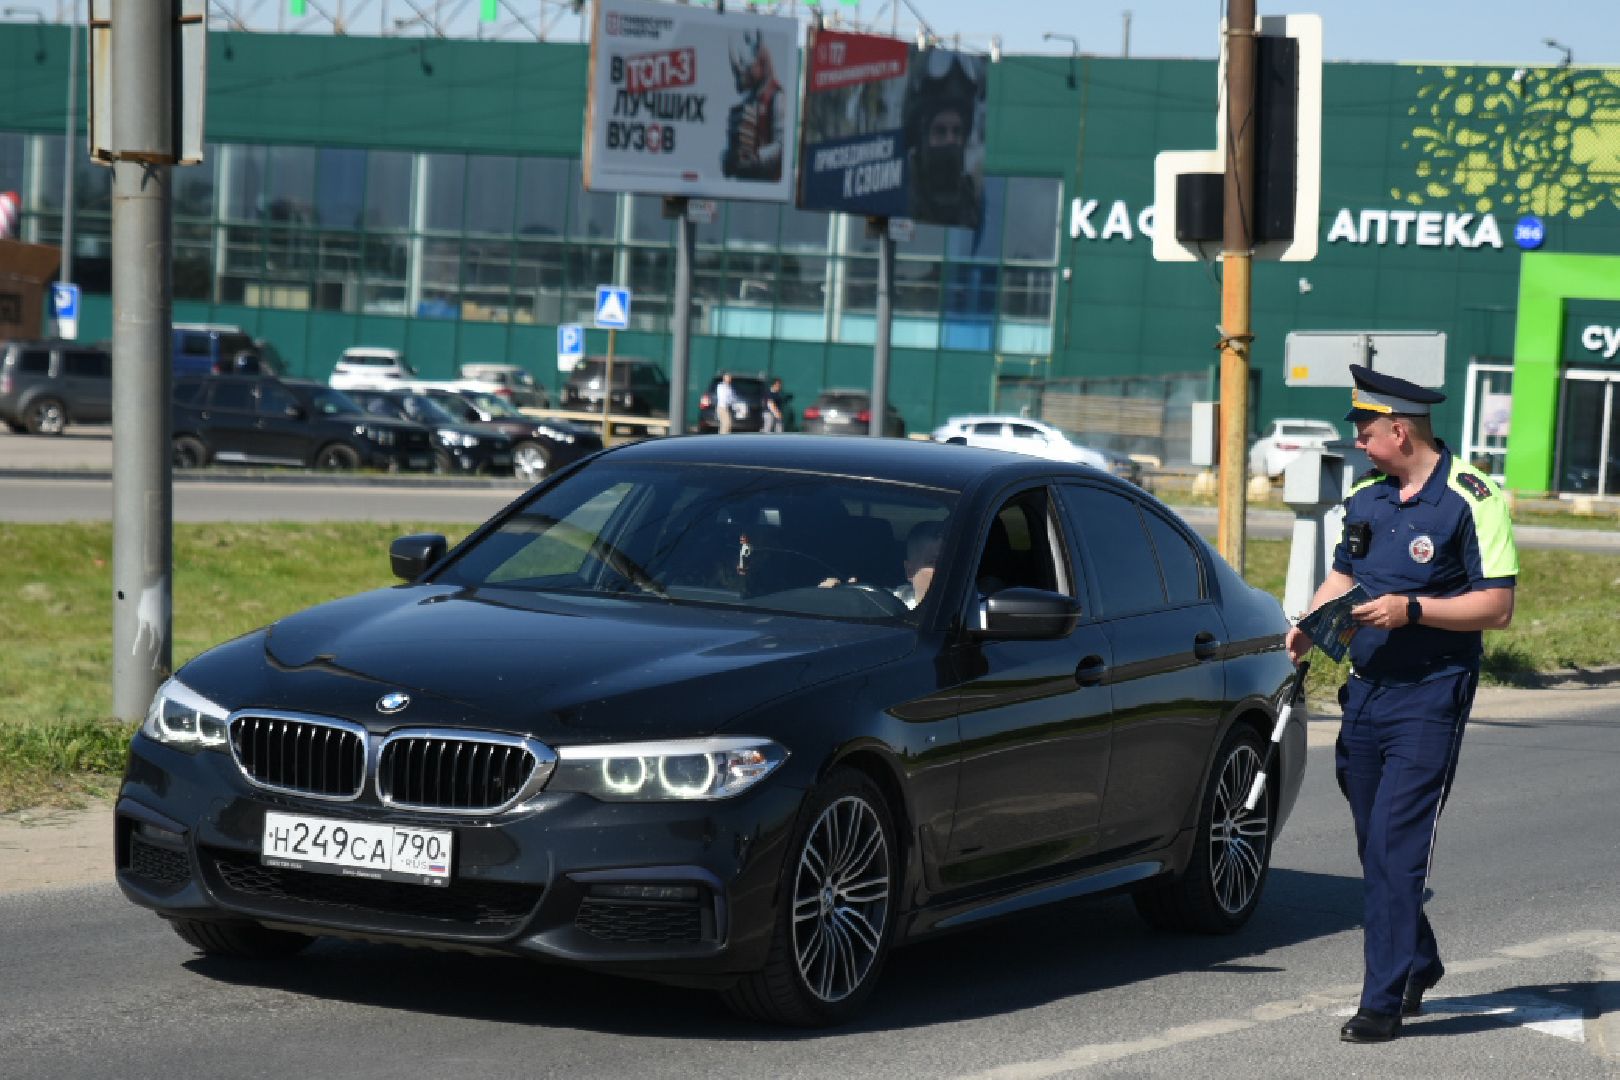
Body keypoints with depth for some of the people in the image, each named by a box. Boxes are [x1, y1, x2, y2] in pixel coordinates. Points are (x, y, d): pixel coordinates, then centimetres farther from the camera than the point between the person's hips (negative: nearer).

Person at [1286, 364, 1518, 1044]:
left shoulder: (1470, 499, -10)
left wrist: (1410, 609, -21)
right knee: (1377, 850, 13)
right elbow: (1342, 576, 23)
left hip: (1430, 700, -7)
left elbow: (1496, 606, -12)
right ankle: (1419, 965, 33)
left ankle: (1384, 1001, -8)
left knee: (1397, 848, -11)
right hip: (1366, 693, 7)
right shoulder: (1366, 498, 11)